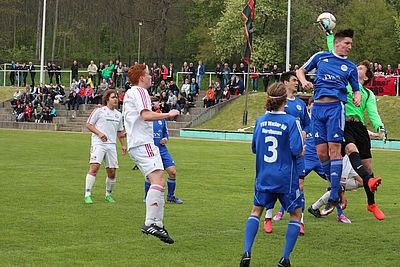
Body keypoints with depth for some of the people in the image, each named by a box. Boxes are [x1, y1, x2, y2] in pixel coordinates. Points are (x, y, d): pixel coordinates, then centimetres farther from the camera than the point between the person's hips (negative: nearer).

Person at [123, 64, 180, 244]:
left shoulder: (129, 93, 27)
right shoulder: (140, 91, -6)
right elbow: (146, 115, -20)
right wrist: (168, 114, -11)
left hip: (136, 145, 11)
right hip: (144, 143, -11)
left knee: (160, 183, 9)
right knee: (158, 180, -22)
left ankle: (158, 224, 6)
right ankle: (150, 223, -30)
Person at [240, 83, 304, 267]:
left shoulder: (260, 120, 2)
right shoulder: (291, 122, -13)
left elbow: (254, 148, 11)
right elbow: (297, 152, -16)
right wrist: (302, 144, 4)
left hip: (263, 177, 4)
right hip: (286, 178, -4)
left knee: (256, 211, 17)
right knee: (296, 214, 12)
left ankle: (247, 252, 0)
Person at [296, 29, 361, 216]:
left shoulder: (350, 67, 14)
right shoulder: (321, 57, 13)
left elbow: (356, 89, 19)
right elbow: (301, 70, 22)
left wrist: (357, 97, -4)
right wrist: (304, 81, 0)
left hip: (336, 107, -2)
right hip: (318, 107, 2)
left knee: (334, 149, -12)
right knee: (321, 153, -1)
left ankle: (334, 197, -10)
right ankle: (335, 187, 18)